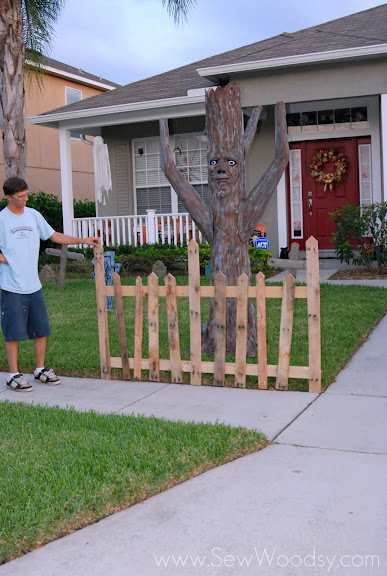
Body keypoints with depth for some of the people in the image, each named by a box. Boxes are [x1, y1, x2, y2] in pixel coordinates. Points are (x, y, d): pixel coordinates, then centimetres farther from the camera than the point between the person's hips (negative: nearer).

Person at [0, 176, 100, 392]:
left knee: (42, 329, 11)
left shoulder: (33, 215, 8)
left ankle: (41, 369, 26)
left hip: (34, 285, 6)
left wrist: (83, 240, 12)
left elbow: (54, 236, 16)